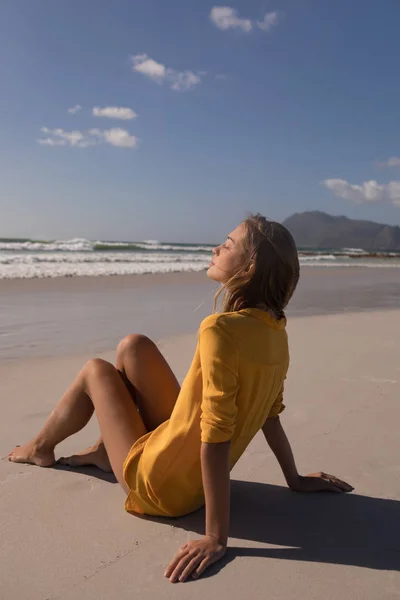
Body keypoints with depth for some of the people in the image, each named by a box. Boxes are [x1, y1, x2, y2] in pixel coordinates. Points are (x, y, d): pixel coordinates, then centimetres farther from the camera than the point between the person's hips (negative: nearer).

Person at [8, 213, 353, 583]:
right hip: (194, 477, 7)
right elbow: (271, 414, 3)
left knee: (96, 371, 13)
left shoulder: (220, 329, -30)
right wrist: (294, 480, 16)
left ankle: (41, 448, 40)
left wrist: (216, 538, -26)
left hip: (160, 486, -6)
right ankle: (105, 451, 33)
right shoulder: (276, 332, -5)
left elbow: (218, 436, -31)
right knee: (132, 347, 12)